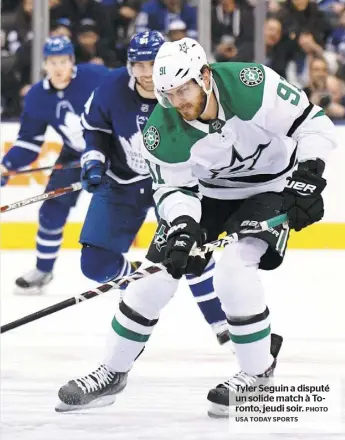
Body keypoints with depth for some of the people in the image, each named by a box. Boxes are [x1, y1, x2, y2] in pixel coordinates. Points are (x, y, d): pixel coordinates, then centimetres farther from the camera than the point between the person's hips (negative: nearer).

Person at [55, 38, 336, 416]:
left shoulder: (252, 84, -31)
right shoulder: (163, 132, -22)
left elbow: (313, 123, -22)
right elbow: (172, 187, -13)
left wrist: (309, 174, -33)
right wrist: (182, 225, -32)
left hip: (271, 186, -4)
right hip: (207, 191, 4)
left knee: (233, 268, -25)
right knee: (158, 270, -4)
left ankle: (258, 372, -6)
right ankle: (113, 373, 11)